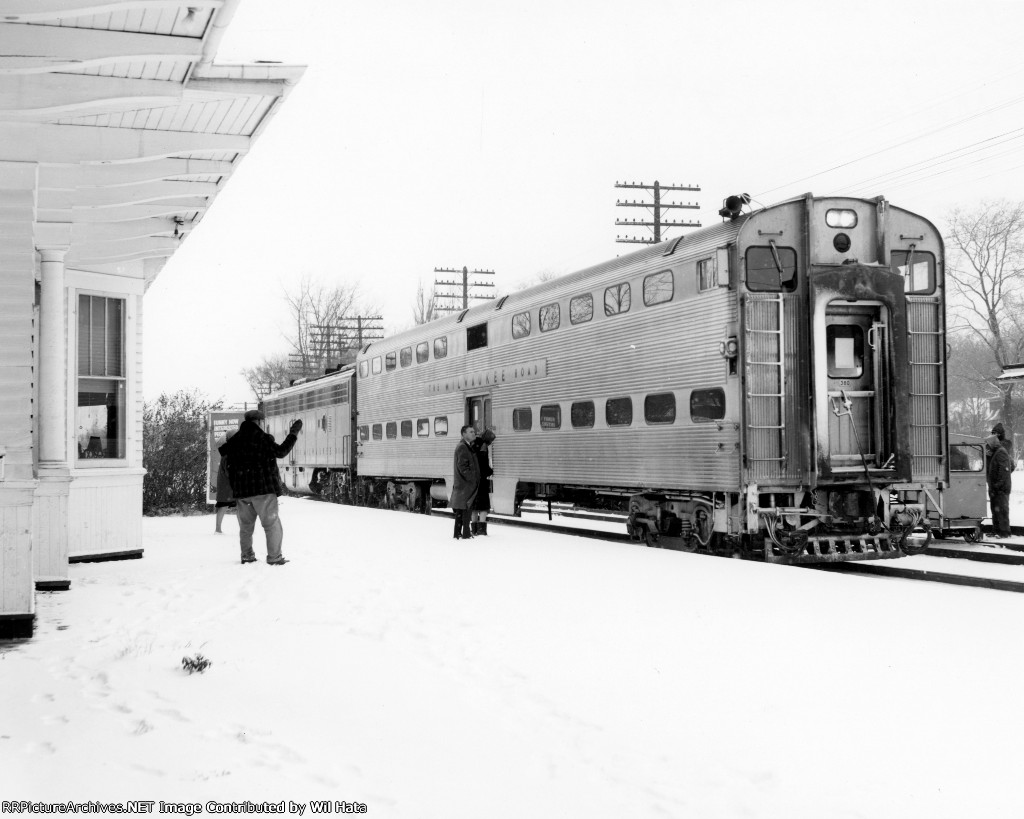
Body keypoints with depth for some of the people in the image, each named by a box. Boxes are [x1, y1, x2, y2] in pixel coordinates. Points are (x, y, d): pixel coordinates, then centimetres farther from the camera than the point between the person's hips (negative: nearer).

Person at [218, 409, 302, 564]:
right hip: (263, 488, -6)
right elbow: (281, 451, -5)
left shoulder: (234, 440, 8)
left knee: (245, 525, 16)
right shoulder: (262, 438, -9)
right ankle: (274, 557, -5)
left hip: (241, 489, 6)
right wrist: (293, 434, 2)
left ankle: (247, 556, 16)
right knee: (272, 523, -1)